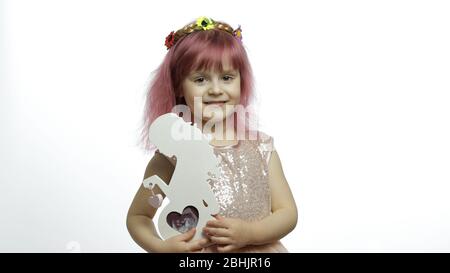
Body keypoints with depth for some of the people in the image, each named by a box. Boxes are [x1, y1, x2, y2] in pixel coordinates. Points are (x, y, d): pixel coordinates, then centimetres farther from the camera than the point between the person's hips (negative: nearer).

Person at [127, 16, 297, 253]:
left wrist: (250, 233, -19)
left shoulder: (261, 148, -5)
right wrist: (162, 247, -18)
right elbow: (137, 217, -1)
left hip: (259, 249, 2)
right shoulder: (170, 156, -11)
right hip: (197, 252, -2)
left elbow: (288, 213, -2)